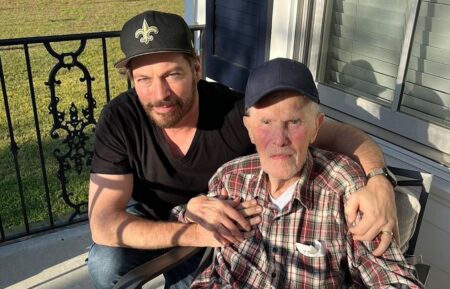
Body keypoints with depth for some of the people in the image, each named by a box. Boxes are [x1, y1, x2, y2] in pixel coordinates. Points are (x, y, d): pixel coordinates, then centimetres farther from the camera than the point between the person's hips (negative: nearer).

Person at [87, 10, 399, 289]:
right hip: (149, 223, 1)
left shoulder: (237, 113, -29)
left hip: (223, 231, 0)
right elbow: (103, 224, -30)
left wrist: (379, 181, -46)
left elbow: (338, 133, -24)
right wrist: (196, 233, -45)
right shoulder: (119, 119, -26)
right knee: (105, 263, -25)